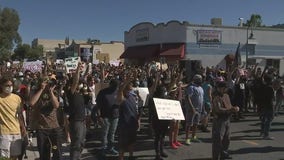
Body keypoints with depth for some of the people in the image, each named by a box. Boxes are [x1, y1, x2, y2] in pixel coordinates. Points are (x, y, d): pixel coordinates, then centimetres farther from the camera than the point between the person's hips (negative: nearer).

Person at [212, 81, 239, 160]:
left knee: (226, 139, 21)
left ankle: (223, 153, 37)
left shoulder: (226, 95, 12)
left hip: (227, 119, 9)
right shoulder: (216, 97, -15)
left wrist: (234, 108, -4)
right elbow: (218, 109, -25)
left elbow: (229, 106, 18)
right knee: (218, 140, -5)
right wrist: (230, 110, -27)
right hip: (219, 120, -9)